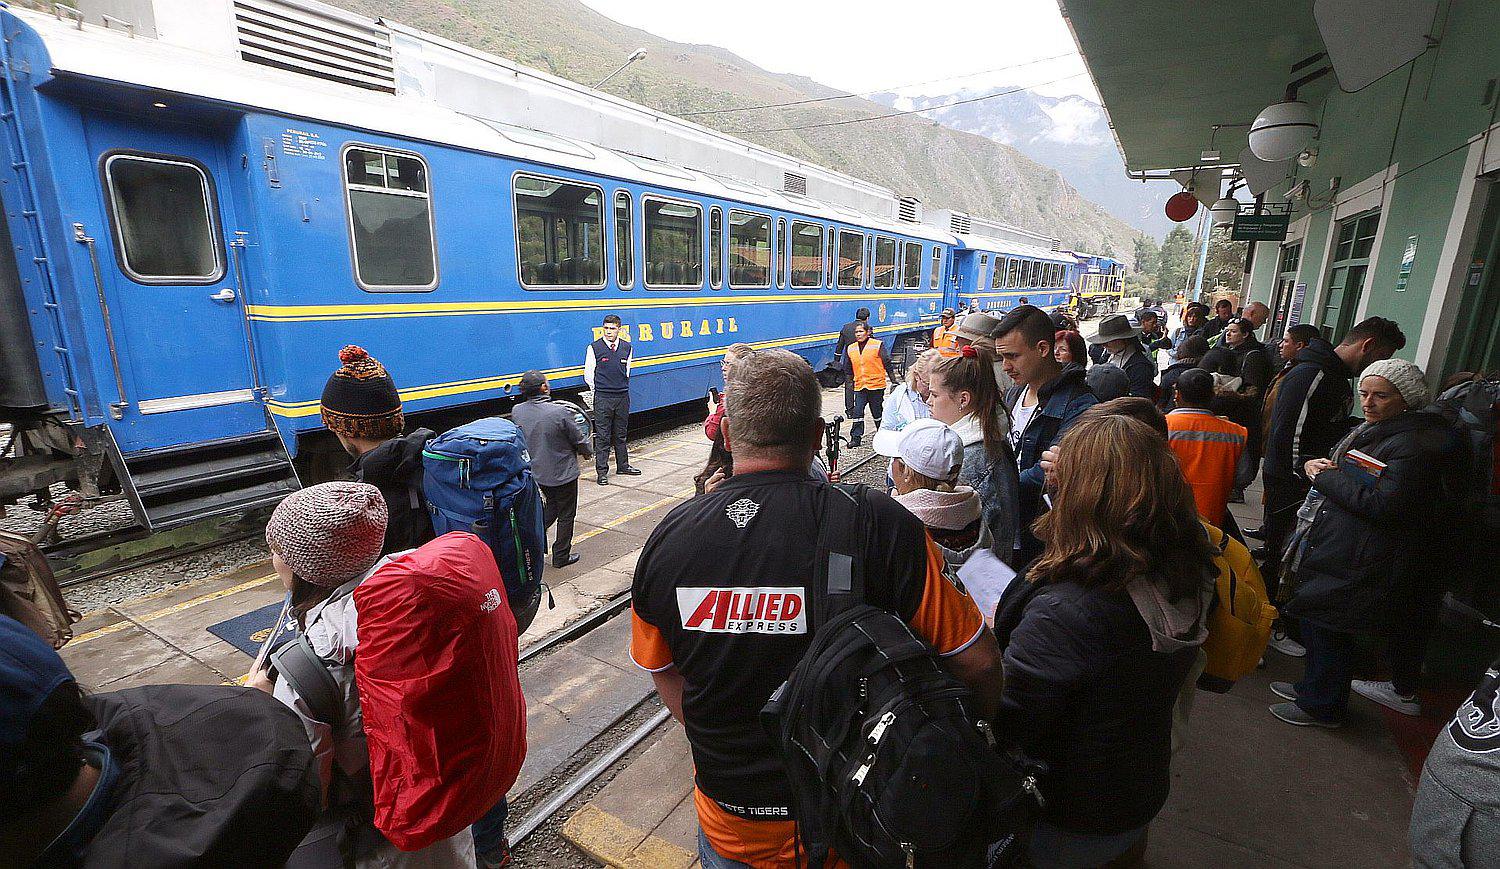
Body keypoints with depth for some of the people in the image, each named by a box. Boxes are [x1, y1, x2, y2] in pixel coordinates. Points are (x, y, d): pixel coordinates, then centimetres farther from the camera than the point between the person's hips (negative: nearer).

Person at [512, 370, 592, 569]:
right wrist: (588, 453, 9)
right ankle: (561, 556, 21)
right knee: (566, 515, 12)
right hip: (563, 473, -5)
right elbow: (579, 440, -13)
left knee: (550, 507, 28)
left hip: (537, 472, 6)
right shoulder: (561, 412, -24)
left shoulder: (516, 411, -9)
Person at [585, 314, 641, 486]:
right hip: (602, 399, -4)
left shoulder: (626, 347, 6)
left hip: (623, 396, 4)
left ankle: (623, 466, 27)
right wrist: (600, 391, 7)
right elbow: (588, 375, 2)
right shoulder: (594, 348, -5)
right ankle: (602, 472, 6)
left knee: (620, 434, 15)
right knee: (602, 436, 0)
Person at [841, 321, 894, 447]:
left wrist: (893, 381, -1)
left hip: (876, 385, -3)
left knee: (877, 411, 8)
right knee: (857, 411, -3)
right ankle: (856, 438, 3)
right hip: (860, 386, 3)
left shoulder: (878, 345, -5)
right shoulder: (850, 349, 7)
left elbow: (887, 363, -2)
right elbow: (848, 369, 16)